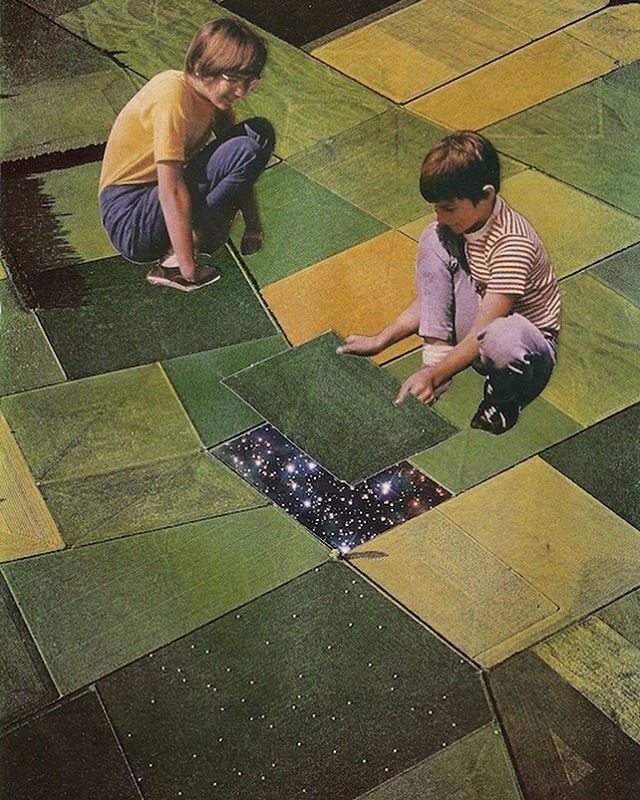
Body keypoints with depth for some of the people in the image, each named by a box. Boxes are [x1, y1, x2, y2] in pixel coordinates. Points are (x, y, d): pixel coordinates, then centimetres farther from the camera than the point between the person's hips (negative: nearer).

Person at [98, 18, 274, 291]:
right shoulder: (173, 96, -24)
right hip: (131, 221, -9)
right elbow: (170, 192, -28)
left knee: (260, 131, 1)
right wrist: (189, 270, -27)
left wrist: (252, 225, 6)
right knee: (250, 144, -22)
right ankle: (175, 260, -17)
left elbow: (239, 167, 12)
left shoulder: (214, 92, 3)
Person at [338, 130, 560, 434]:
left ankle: (503, 400, -9)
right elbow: (431, 297, 3)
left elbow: (481, 332, -30)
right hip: (479, 321, 6)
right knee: (432, 241, -11)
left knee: (501, 337, -46)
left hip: (527, 341, -6)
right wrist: (379, 340, -4)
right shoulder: (456, 225, -4)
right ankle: (437, 353, -12)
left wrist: (431, 376, -33)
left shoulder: (512, 244, -28)